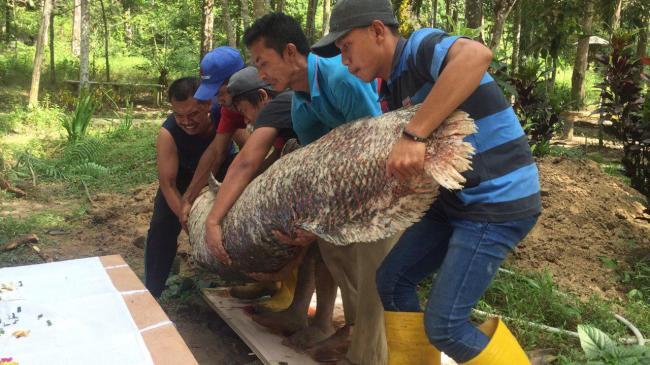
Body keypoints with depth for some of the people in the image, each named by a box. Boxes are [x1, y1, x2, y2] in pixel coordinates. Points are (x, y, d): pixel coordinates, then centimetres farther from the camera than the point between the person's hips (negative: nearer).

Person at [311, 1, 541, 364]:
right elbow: (389, 159, 13)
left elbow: (476, 54, -37)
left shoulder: (421, 46, -14)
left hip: (499, 202, -9)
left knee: (444, 325, -7)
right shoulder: (395, 86, 12)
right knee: (393, 279, 10)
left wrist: (413, 134, -40)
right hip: (459, 201, 9)